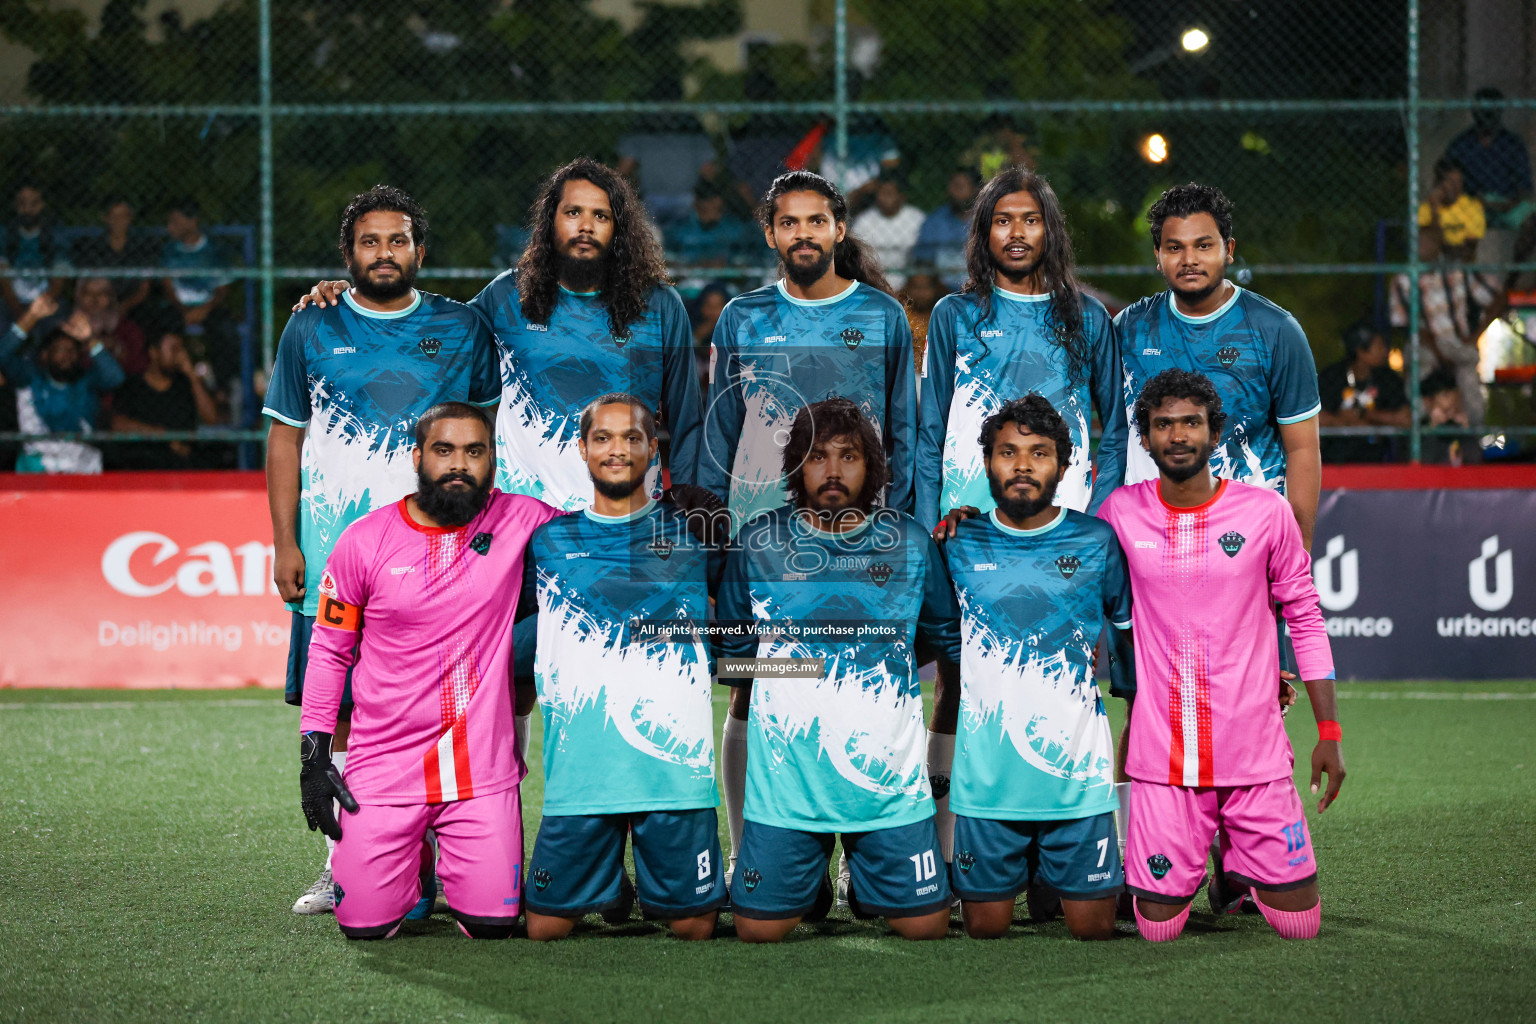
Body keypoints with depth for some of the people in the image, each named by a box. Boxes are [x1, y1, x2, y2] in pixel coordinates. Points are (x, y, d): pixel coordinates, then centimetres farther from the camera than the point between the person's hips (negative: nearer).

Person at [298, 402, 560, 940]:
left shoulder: (521, 522, -2)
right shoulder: (365, 541, -2)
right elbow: (329, 650, 6)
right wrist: (314, 753, 1)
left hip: (483, 769, 0)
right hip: (385, 768, 0)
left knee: (491, 924, -7)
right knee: (366, 924, -4)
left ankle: (452, 858, 28)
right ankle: (413, 857, 31)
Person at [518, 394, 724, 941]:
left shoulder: (691, 532, 7)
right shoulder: (549, 541, 9)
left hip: (675, 766, -1)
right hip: (580, 769, 1)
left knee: (693, 927, 0)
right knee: (546, 927, 1)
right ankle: (609, 889, 31)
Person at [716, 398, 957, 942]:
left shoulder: (910, 542, 3)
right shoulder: (758, 543, 1)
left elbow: (948, 633, 16)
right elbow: (732, 647, 12)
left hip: (890, 776, 0)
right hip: (785, 776, 0)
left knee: (925, 927, 0)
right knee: (758, 929, -1)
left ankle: (866, 887, 31)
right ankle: (813, 887, 30)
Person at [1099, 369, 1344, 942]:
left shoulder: (1266, 512, -2)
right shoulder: (1121, 513, -1)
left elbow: (1306, 619, 4)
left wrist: (1330, 733, 2)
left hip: (1255, 751, 0)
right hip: (1161, 755, 0)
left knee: (1300, 923, 0)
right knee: (1158, 927, -1)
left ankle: (1237, 856, 33)